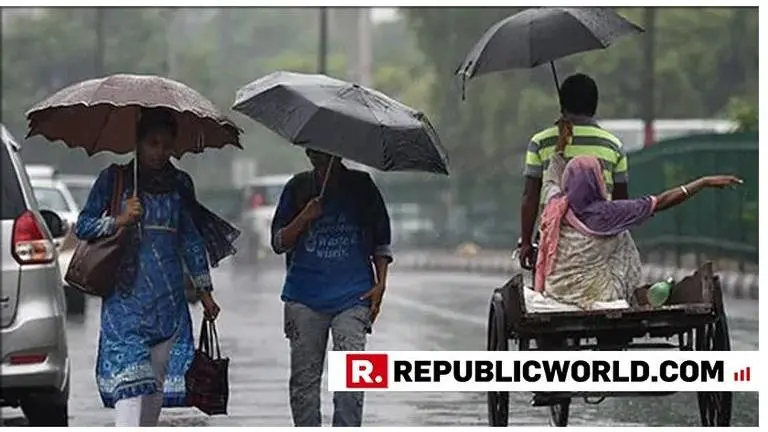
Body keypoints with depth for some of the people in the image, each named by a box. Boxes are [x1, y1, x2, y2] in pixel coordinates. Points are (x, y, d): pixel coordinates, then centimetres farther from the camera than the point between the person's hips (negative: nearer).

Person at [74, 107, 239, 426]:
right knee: (131, 379, -17)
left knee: (157, 381, 5)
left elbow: (191, 239, 18)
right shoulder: (114, 179, 2)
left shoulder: (179, 184, 12)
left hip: (169, 298, 4)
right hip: (126, 295, -4)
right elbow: (82, 226, 3)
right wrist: (119, 221, -15)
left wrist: (205, 291, 17)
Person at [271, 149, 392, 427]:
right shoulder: (298, 188, 8)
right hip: (304, 298, 2)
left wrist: (380, 284, 1)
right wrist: (304, 218, -11)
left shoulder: (361, 186, 7)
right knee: (304, 378, 3)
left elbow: (381, 241, 13)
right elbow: (279, 243, 6)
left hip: (353, 297, -1)